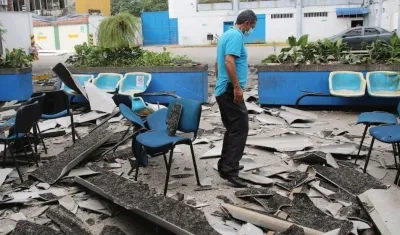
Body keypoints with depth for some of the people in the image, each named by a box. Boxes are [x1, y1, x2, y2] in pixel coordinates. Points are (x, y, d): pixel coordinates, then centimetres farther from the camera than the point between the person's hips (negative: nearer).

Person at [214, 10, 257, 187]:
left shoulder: (225, 35, 19)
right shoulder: (236, 36, -12)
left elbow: (218, 63, 26)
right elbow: (229, 61, -25)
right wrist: (237, 87, -25)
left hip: (222, 90, 10)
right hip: (230, 90, -10)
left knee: (232, 129, 15)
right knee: (240, 128, -9)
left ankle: (225, 165, 21)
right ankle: (229, 170, -11)